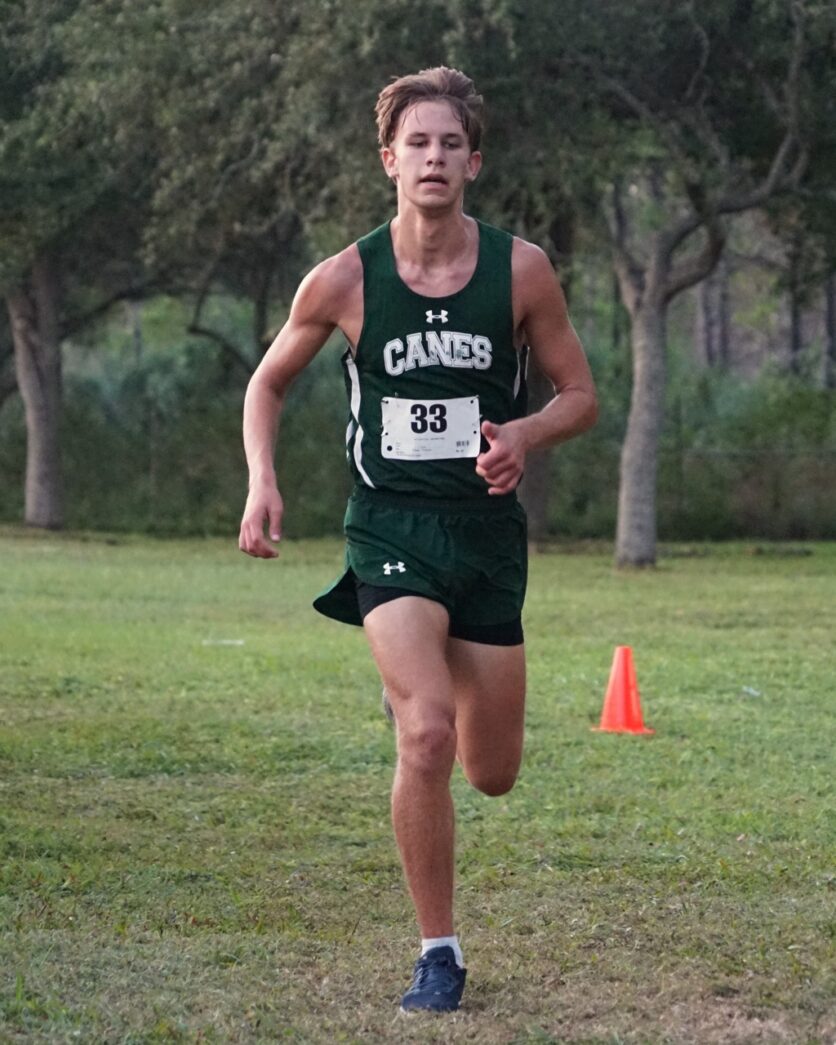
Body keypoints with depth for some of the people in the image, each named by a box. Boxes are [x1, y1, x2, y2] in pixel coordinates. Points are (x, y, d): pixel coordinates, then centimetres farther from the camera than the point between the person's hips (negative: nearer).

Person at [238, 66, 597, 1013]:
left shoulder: (520, 269, -3)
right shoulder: (345, 279, -5)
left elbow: (580, 395, 6)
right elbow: (269, 381, 11)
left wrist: (523, 435, -16)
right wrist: (262, 483, -4)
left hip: (488, 528, 2)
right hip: (390, 524, -2)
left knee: (492, 774, 10)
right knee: (426, 734, -24)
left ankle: (432, 674, 48)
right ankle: (438, 954, -7)